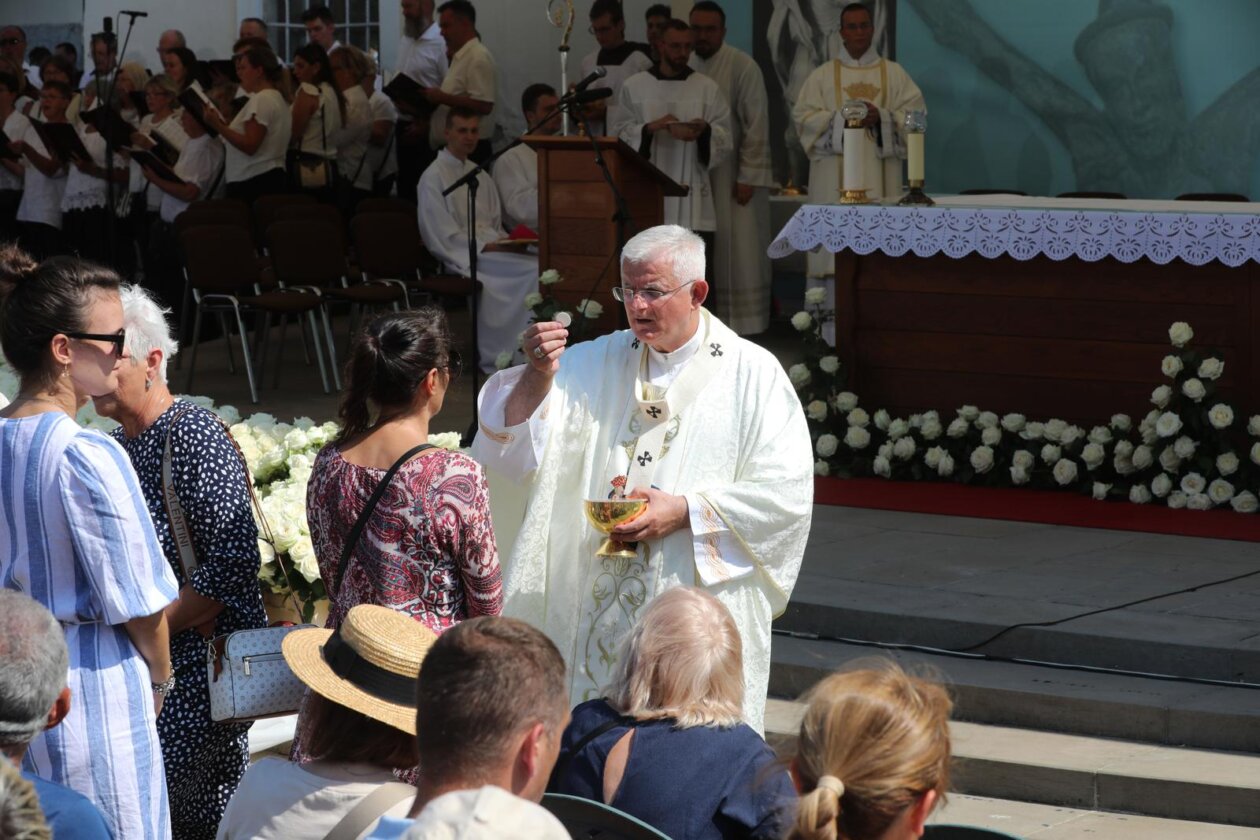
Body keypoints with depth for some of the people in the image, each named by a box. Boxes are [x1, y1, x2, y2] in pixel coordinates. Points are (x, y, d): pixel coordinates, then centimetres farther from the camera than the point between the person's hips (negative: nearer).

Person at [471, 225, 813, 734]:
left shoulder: (753, 375, 0)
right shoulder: (593, 363, 11)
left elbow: (786, 492, -7)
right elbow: (516, 452, 2)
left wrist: (686, 511, -15)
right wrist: (537, 376, -15)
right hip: (599, 611, 3)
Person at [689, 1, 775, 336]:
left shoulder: (742, 66, -10)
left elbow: (756, 124, -11)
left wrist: (748, 177, -14)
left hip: (733, 174, -5)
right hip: (694, 172, 5)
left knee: (736, 248, -1)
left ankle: (742, 319, 4)